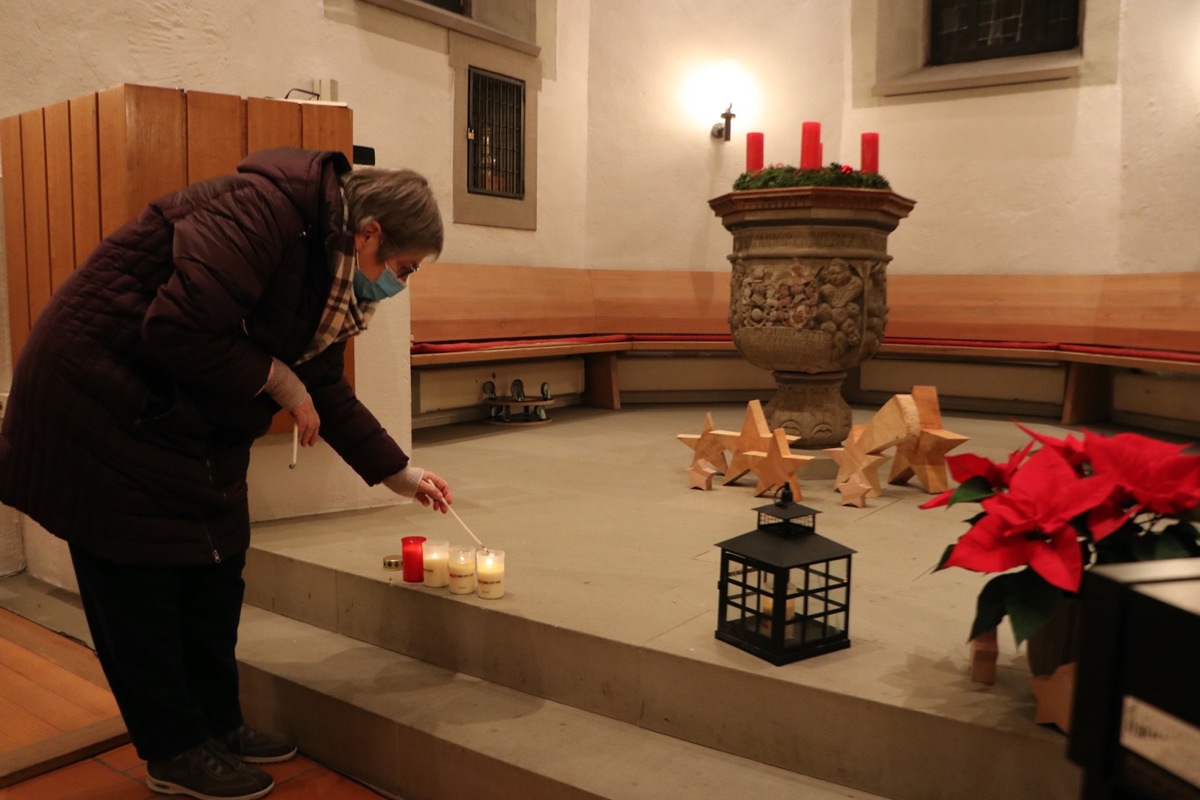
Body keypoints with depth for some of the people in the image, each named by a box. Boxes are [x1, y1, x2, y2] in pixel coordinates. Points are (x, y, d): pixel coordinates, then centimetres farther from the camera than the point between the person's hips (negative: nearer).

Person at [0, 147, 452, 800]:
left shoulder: (329, 269, 5)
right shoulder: (267, 208, -24)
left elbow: (326, 391, 12)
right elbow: (180, 330, -31)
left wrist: (400, 474, 14)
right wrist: (276, 380, -17)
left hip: (188, 416, 9)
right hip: (100, 397, -9)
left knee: (214, 566, 11)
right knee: (140, 575, 0)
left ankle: (217, 723, 25)